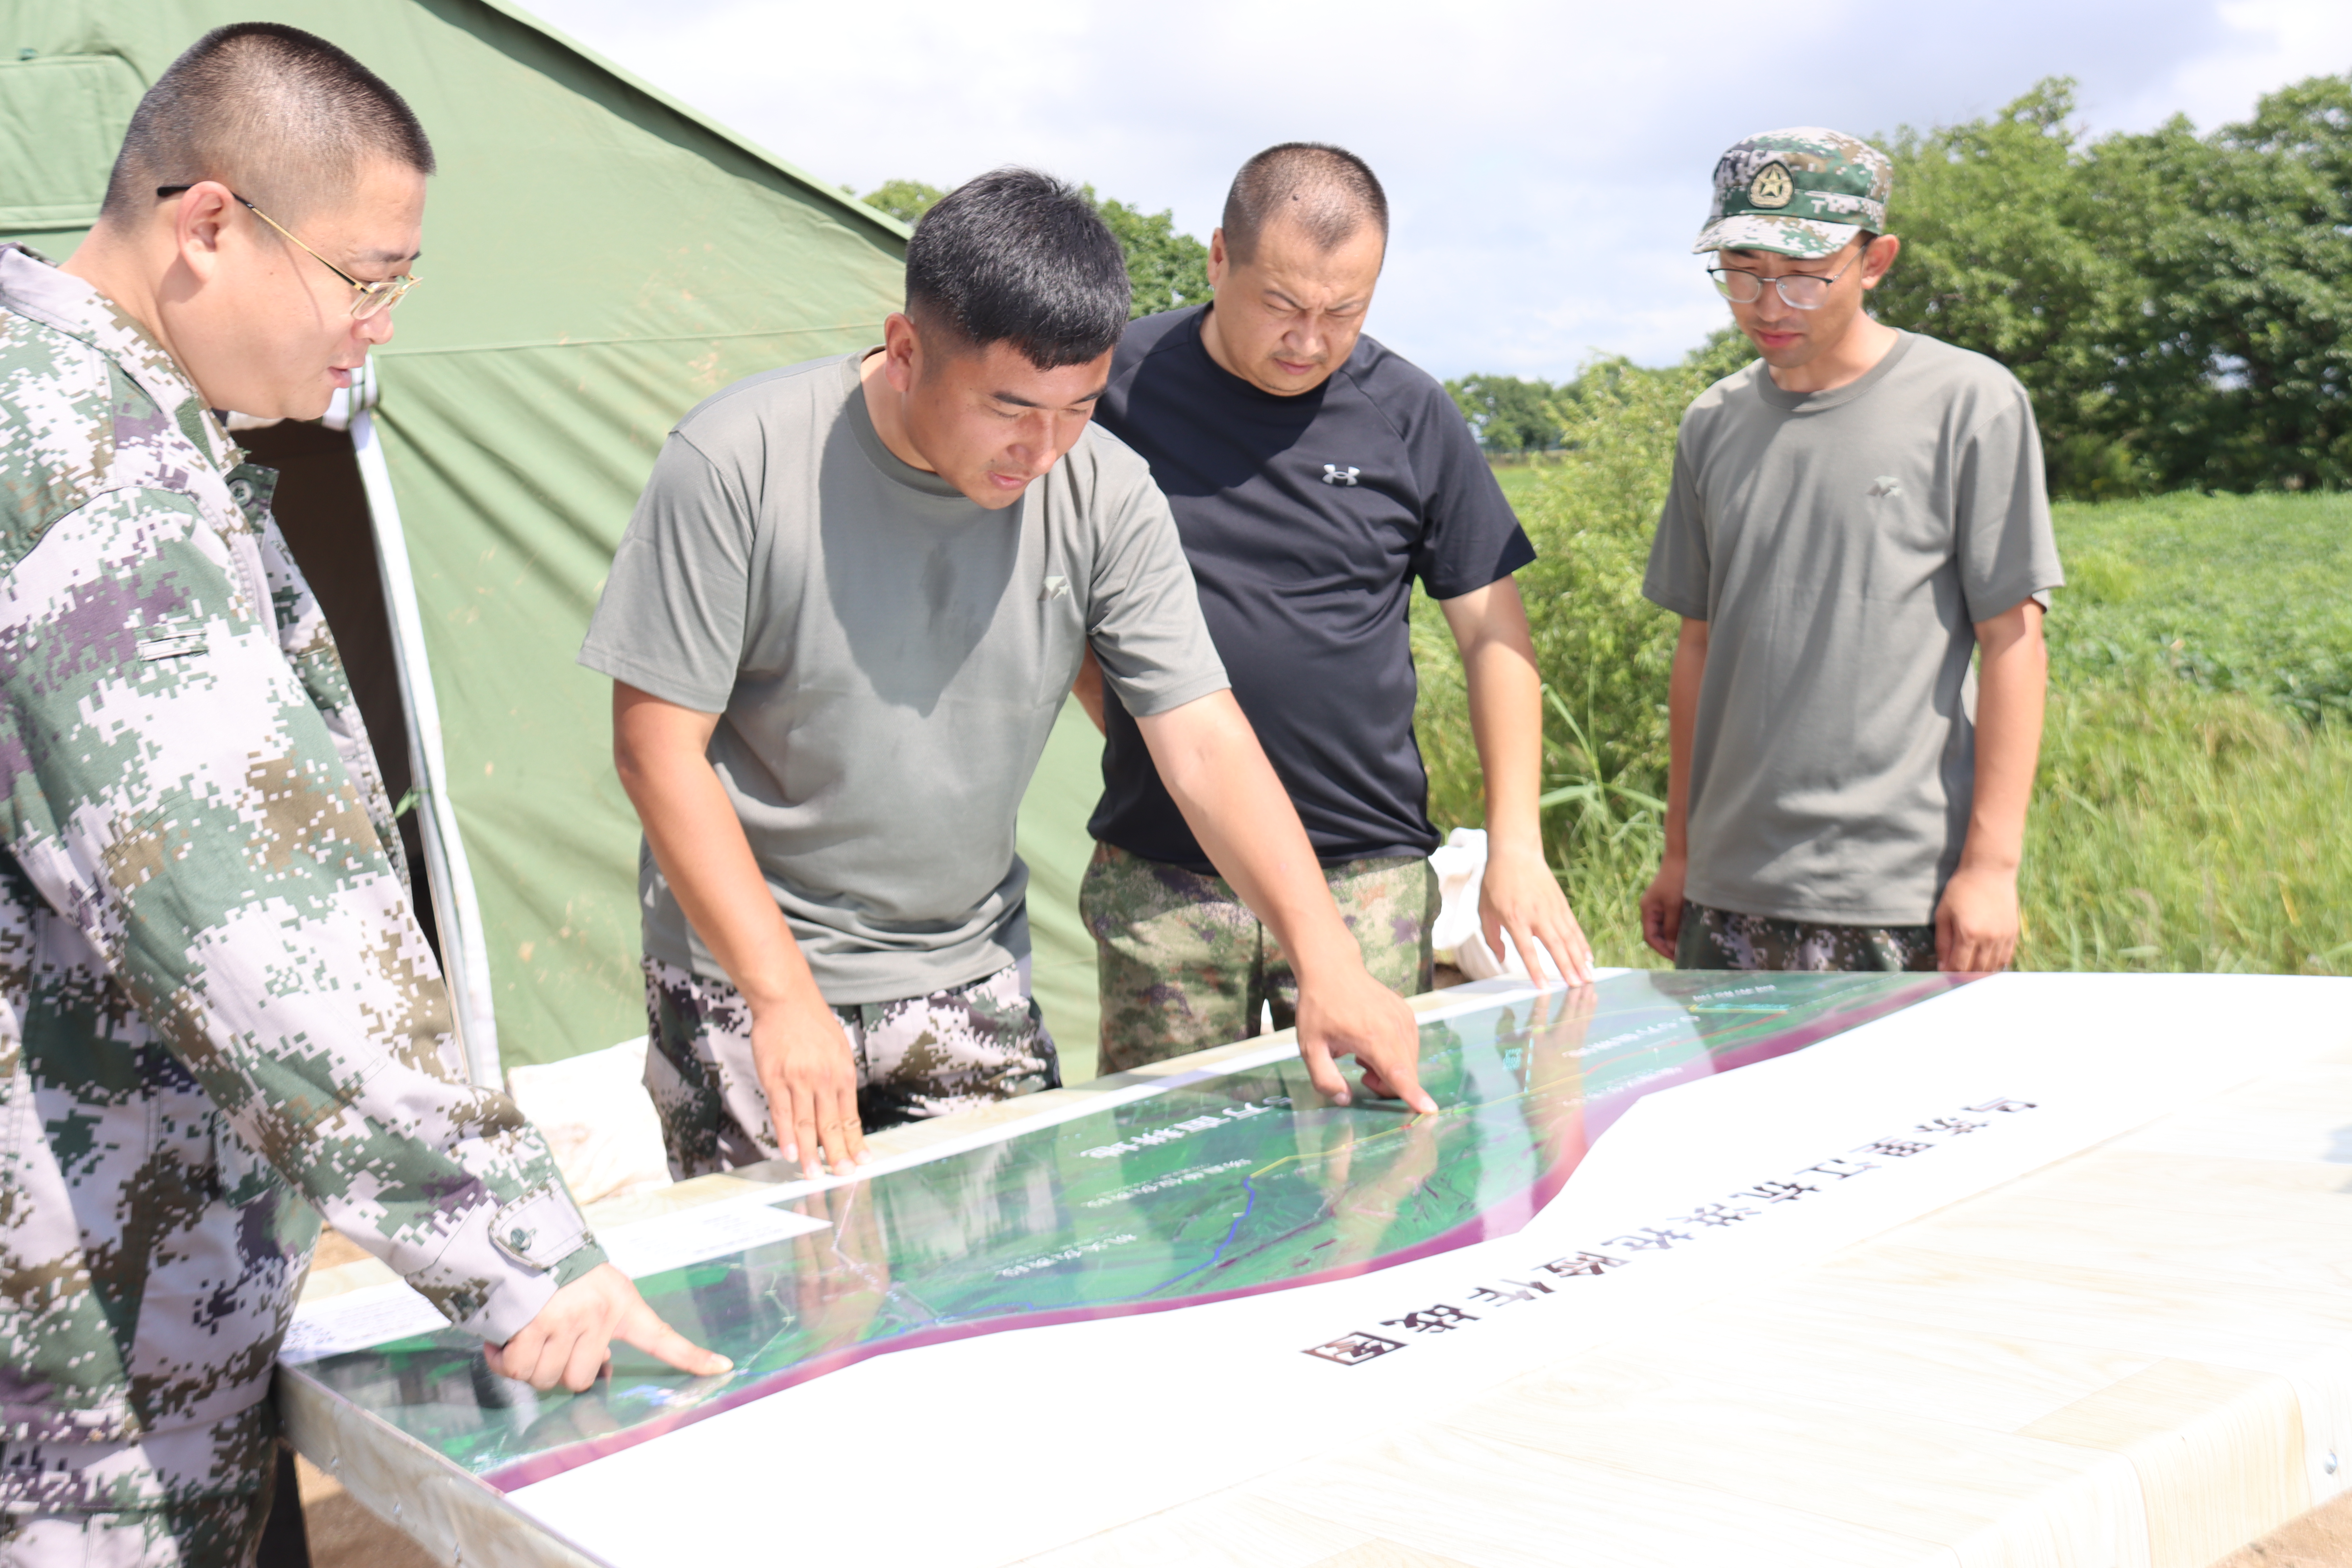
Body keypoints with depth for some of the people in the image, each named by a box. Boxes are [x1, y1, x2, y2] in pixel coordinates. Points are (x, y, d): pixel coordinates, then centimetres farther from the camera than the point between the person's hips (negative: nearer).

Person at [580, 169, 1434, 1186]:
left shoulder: (1104, 494, -9)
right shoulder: (737, 462, -18)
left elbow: (1205, 744, -8)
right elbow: (658, 749, -15)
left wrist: (1328, 962, -19)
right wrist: (784, 996, -21)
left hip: (972, 979, 3)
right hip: (746, 972, -3)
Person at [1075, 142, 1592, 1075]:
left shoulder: (1409, 415, 2)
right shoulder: (1119, 383, 0)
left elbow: (1492, 630, 6)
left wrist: (1515, 844, -1)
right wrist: (1132, 729, 3)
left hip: (1367, 879, 0)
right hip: (1158, 882, 0)